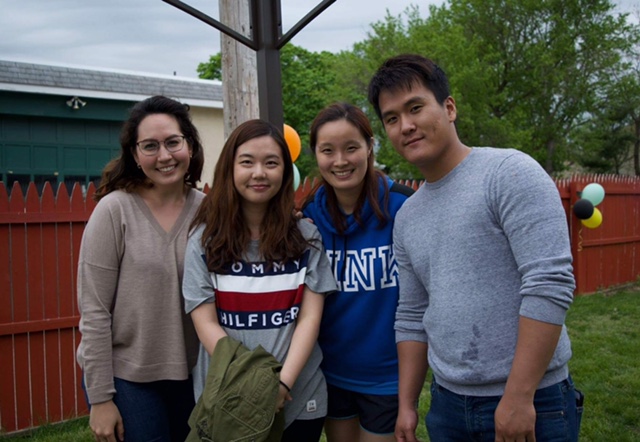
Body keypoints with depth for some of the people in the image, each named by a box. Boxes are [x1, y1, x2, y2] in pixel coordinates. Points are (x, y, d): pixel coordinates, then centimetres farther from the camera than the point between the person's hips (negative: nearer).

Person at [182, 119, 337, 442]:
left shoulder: (306, 236, 0)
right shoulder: (205, 240, -3)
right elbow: (206, 324, -6)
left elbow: (310, 317, -4)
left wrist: (282, 383, -16)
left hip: (299, 400, 1)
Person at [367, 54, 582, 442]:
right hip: (447, 404, 6)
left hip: (529, 405, -6)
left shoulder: (511, 173, -13)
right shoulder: (407, 218, 8)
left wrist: (518, 397, -21)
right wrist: (407, 405, 11)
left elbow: (550, 285, -20)